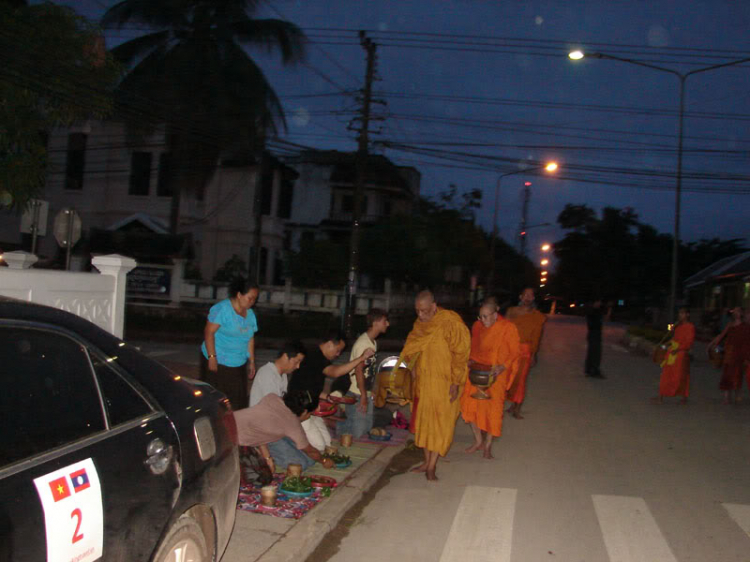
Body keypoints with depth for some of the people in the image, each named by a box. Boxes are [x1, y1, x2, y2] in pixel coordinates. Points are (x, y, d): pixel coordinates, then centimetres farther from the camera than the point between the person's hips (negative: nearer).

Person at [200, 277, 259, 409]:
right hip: (217, 363, -6)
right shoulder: (222, 309, -13)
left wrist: (252, 361, 14)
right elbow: (209, 332, -17)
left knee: (237, 401, 4)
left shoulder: (250, 313, 10)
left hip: (238, 365, 7)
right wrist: (212, 357, -21)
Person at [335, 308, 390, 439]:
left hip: (366, 393, 9)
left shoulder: (373, 342, 11)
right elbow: (358, 370, -19)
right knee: (357, 432, -9)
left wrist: (368, 395, 12)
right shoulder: (363, 343, -18)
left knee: (367, 428, 11)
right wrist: (363, 396, -17)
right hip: (356, 394, -9)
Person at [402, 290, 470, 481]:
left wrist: (456, 382, -16)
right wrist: (413, 368, 11)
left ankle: (432, 465, 4)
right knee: (424, 420, 11)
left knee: (440, 422, -2)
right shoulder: (420, 324, 4)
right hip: (423, 381, 7)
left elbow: (460, 354, -15)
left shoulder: (451, 323, -16)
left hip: (444, 383, -7)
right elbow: (413, 349, 18)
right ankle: (427, 461, 23)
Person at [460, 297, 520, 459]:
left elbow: (515, 352, -7)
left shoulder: (508, 328, -10)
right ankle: (478, 441, 11)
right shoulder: (478, 326, 4)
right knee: (470, 402, -8)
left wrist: (502, 367, -21)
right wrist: (471, 360, -2)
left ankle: (488, 445, 15)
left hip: (496, 373, -4)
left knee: (492, 407, -3)